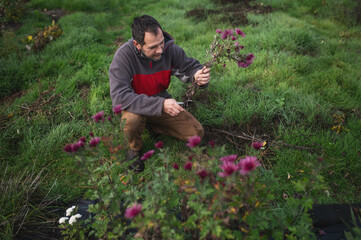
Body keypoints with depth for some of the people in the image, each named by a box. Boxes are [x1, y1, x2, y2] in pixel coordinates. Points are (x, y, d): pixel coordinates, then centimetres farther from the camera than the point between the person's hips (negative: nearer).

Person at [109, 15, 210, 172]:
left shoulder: (169, 48, -17)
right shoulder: (123, 55, -28)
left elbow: (190, 66, -2)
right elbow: (120, 96, -36)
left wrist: (197, 76, -29)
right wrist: (160, 105, -44)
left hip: (161, 103, 4)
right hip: (135, 106, -4)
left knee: (196, 134, -3)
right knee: (132, 119, -40)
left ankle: (152, 126, 16)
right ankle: (135, 149, -3)